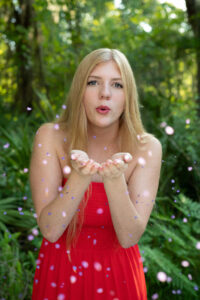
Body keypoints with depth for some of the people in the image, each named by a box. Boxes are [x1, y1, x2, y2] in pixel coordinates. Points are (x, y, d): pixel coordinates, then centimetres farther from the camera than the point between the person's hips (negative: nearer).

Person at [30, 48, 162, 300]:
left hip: (117, 275, 0)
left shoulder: (146, 148, -14)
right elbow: (50, 231, -19)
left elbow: (129, 237, -19)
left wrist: (115, 180, -35)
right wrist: (79, 177, -34)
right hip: (60, 273, 0)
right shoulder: (50, 137, -14)